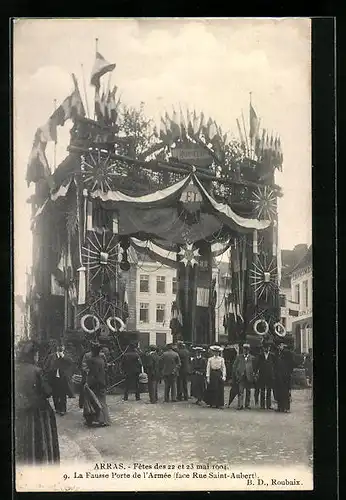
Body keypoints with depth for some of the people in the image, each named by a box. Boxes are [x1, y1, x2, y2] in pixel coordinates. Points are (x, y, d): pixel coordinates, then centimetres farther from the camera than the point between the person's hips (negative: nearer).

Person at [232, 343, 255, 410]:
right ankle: (240, 405, -8)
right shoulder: (239, 357, 9)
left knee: (248, 392, 7)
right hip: (241, 377, -1)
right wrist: (236, 375, -1)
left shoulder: (252, 358, 9)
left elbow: (254, 367, 7)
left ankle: (247, 405, 16)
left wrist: (253, 376, -3)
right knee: (240, 391, -7)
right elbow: (234, 366, 8)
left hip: (249, 377, 1)